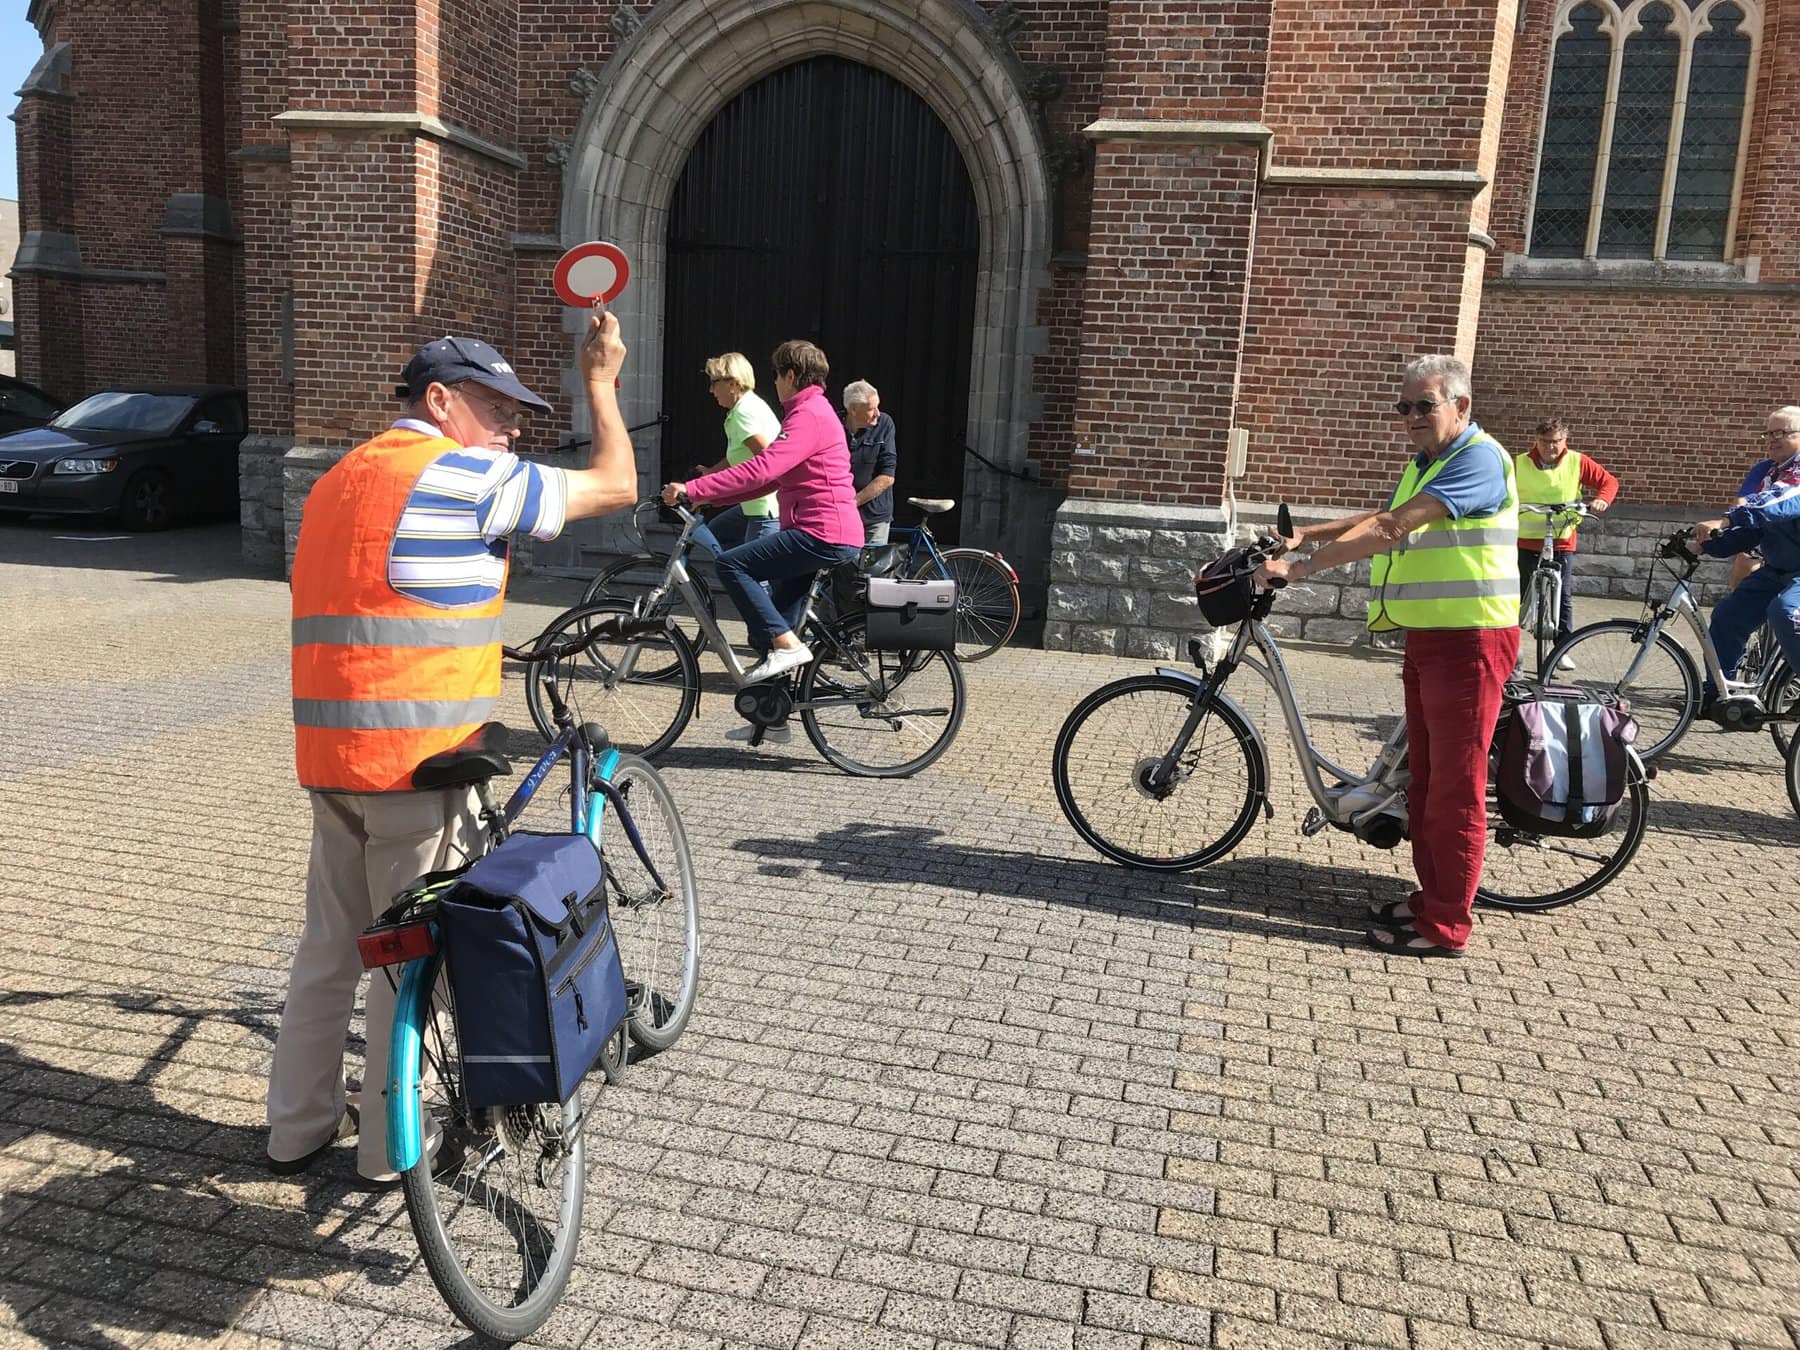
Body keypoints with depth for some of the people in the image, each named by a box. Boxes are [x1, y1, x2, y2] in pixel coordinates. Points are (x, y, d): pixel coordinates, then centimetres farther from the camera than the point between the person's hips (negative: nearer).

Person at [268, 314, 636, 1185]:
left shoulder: (343, 477, 19)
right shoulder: (463, 475, -9)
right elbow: (616, 484, -3)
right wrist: (600, 378, 10)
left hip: (331, 755, 9)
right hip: (415, 762, -8)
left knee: (331, 945, 18)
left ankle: (299, 1127, 30)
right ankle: (392, 1147, 17)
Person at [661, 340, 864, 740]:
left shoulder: (809, 415, -12)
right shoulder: (812, 412, 23)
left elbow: (760, 470, -24)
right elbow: (771, 477, 21)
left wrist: (692, 489, -23)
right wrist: (709, 494, 14)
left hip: (822, 534, -11)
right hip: (828, 535, 11)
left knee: (731, 564, -17)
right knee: (775, 622, 13)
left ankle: (787, 645, -16)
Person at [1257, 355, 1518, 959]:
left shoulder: (1478, 458, -16)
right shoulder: (1425, 464, 17)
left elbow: (1392, 529, -26)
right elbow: (1381, 519, 23)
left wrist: (1304, 565, -27)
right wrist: (1307, 532, 8)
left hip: (1469, 641, -10)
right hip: (1426, 637, 10)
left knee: (1455, 786, -4)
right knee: (1424, 778, 16)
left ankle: (1446, 926, 4)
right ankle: (1432, 896, 28)